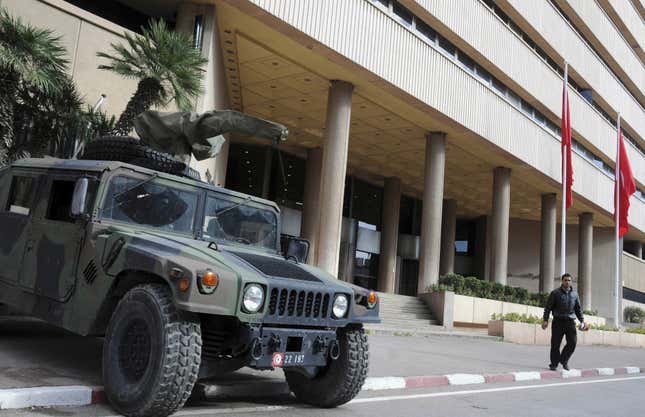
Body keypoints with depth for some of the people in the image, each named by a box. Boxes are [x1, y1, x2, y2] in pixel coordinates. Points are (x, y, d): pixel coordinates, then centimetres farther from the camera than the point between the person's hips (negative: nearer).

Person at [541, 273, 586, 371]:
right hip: (558, 322, -3)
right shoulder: (555, 293, 0)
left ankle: (564, 360, 14)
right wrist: (545, 320, -9)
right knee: (555, 344, -1)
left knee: (572, 342, -8)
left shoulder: (574, 293, 12)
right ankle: (554, 364, 12)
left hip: (570, 322, 3)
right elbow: (548, 307, -1)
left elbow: (578, 308, 19)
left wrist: (582, 321, 9)